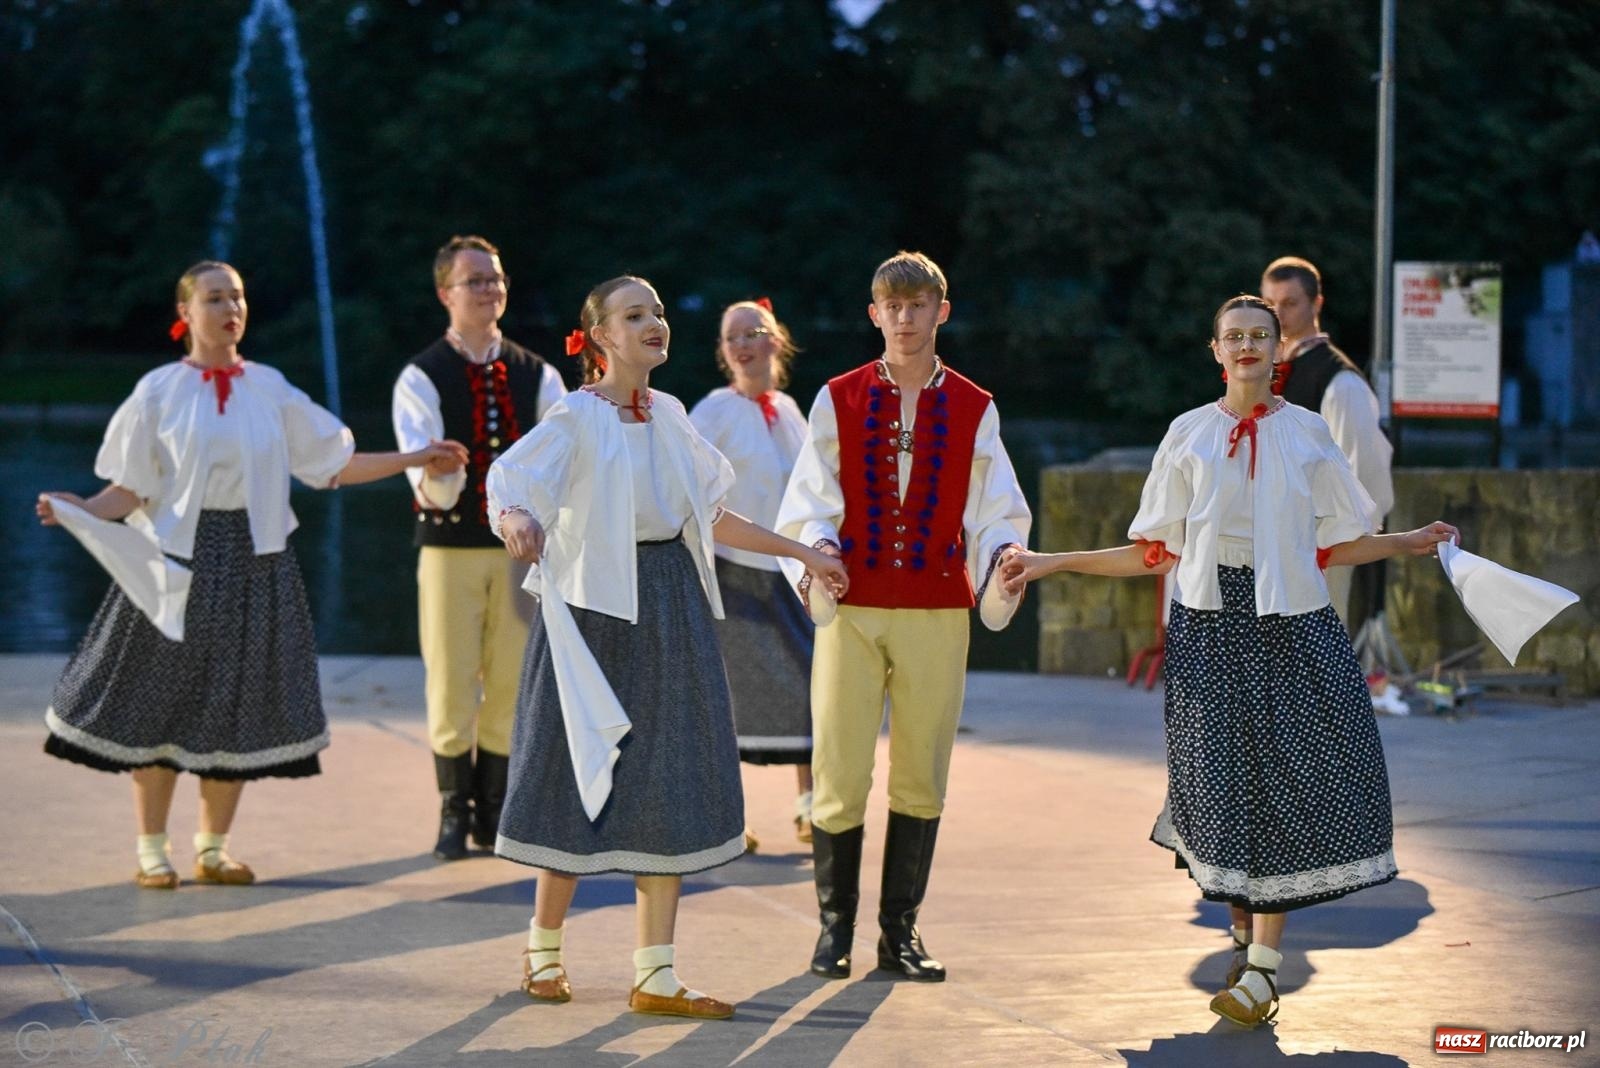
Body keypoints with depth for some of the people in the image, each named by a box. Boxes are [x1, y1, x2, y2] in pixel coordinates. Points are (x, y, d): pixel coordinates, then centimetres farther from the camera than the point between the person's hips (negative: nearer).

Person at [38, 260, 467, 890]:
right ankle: (152, 850, 10)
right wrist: (80, 510, -22)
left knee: (238, 706, 5)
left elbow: (332, 466, 9)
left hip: (254, 560, 3)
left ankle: (213, 848, 17)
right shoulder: (160, 391, 0)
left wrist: (415, 460, 3)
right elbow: (132, 489, -3)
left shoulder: (269, 389, 6)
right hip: (179, 556, -3)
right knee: (161, 702, -1)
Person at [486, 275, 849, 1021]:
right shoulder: (576, 420, -8)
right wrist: (518, 523, -45)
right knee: (587, 782, 0)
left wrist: (799, 552, 25)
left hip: (671, 610, 6)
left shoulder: (670, 416, 10)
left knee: (670, 790, 2)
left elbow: (708, 514, 20)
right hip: (598, 609, -6)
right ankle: (543, 947, 21)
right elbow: (508, 487, -21)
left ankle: (655, 976, 5)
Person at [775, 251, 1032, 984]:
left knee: (921, 778, 4)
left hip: (937, 613, 1)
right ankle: (835, 927, 11)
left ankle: (900, 932, 14)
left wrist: (1002, 555, -16)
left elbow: (996, 511, 6)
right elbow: (809, 505, 3)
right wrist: (813, 559, -17)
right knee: (839, 772, -2)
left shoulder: (974, 410, 8)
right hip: (851, 608, -1)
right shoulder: (838, 400, 6)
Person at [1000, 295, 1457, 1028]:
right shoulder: (1189, 435, 7)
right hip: (1209, 624, 1)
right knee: (1221, 779, 0)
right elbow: (1156, 553, 6)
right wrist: (1053, 564, 2)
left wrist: (1409, 544, 0)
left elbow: (1335, 547, 10)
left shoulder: (1307, 433, 7)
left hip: (1289, 624, 0)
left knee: (1283, 778, -8)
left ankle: (1260, 967, -8)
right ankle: (1243, 935, 20)